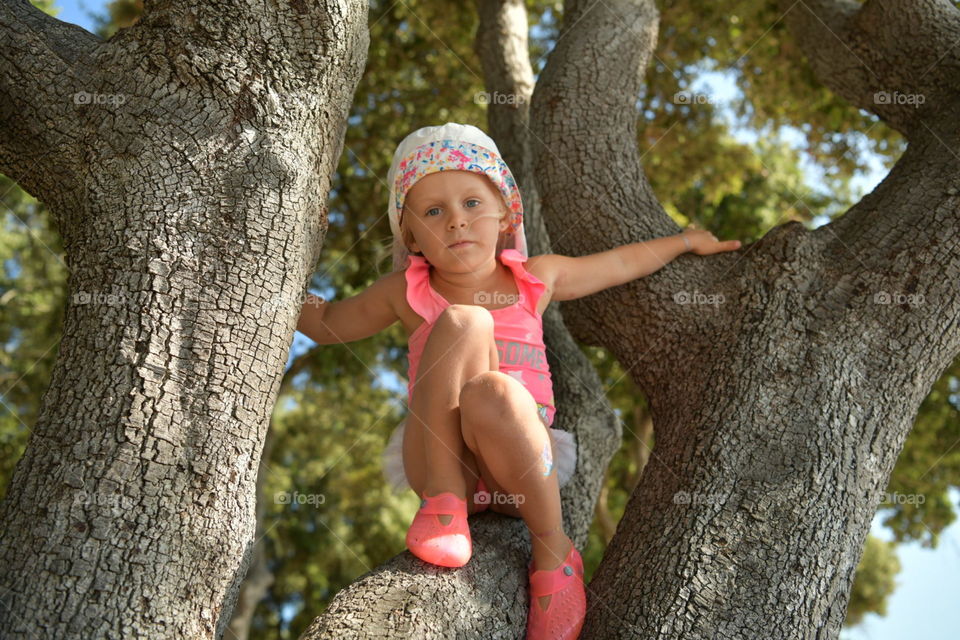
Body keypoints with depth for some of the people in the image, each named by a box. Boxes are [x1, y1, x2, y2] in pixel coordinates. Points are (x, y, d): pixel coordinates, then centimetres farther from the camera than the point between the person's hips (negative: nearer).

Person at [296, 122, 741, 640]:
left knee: (491, 393, -38)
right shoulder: (406, 293, 7)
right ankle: (443, 503, -24)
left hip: (517, 465, 1)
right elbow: (326, 322, 21)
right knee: (463, 320, -23)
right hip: (436, 460, 0)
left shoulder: (537, 278, 9)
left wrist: (686, 241, 35)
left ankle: (554, 554, -17)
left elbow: (622, 262, 25)